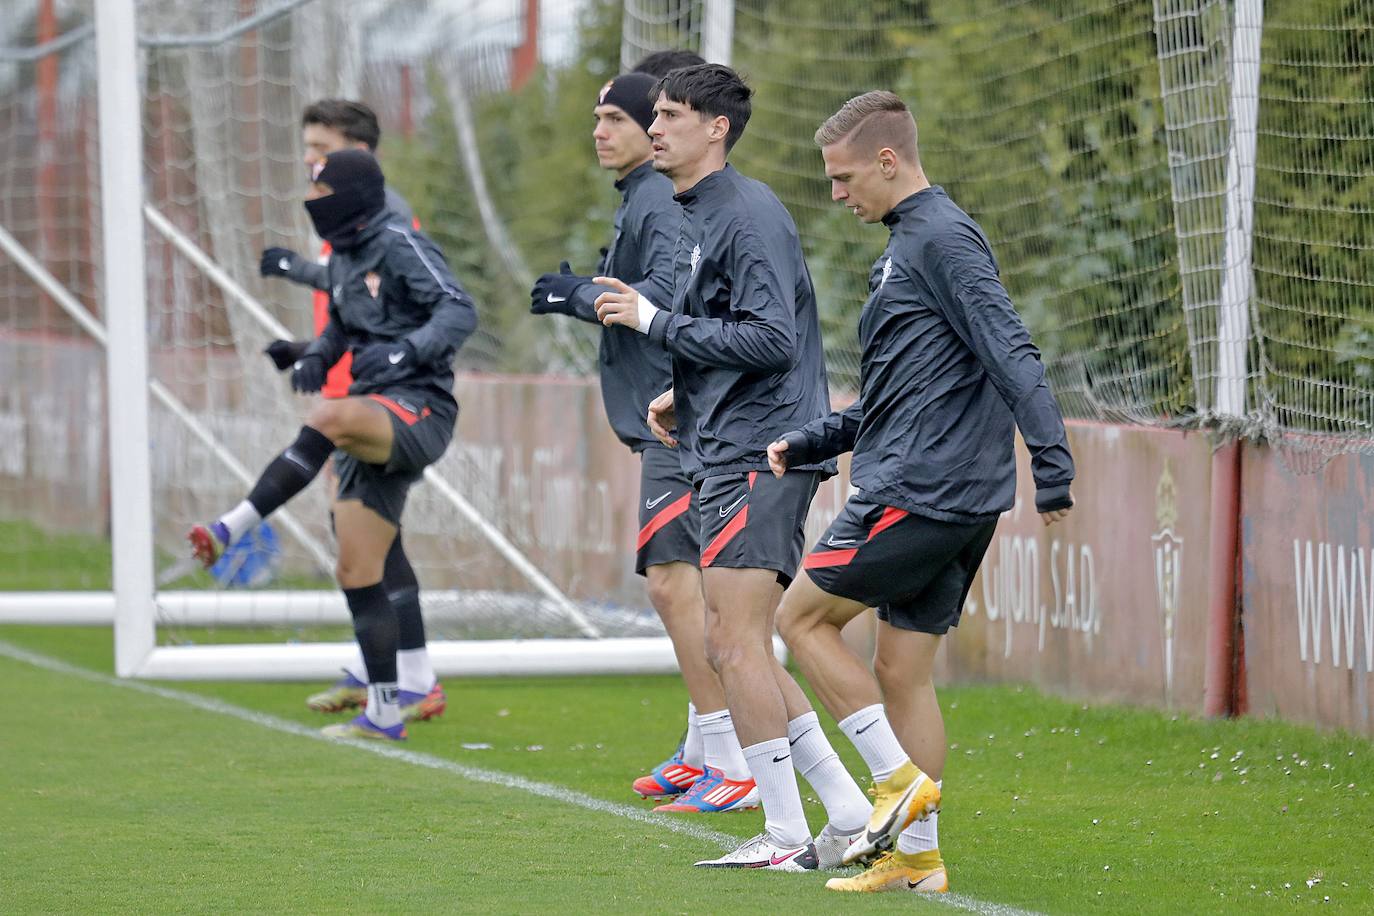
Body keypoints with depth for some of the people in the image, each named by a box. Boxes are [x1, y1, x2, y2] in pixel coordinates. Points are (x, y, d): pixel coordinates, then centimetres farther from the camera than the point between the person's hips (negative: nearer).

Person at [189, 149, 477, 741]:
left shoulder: (399, 245, -9)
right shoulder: (342, 258, 16)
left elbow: (459, 311, -19)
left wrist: (405, 350, -35)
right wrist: (316, 356, 9)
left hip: (418, 409, -9)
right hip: (375, 428, 9)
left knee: (329, 418, -39)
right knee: (356, 571, 4)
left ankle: (232, 529, -43)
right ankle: (384, 714, 9)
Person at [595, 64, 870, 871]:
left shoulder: (749, 215, -13)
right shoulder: (698, 218, 18)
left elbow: (771, 340, -21)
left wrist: (656, 321, -17)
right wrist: (684, 398, 16)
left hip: (761, 456, -11)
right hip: (728, 455, 11)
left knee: (738, 643, -11)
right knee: (734, 646, 11)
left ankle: (787, 838, -6)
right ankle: (850, 815, 13)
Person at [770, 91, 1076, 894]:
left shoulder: (941, 238, -11)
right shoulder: (911, 243, 20)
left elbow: (1011, 353, -22)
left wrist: (1052, 465, -29)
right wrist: (807, 445, 24)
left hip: (918, 490, -10)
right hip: (960, 501, 10)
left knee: (803, 616, 0)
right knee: (904, 671, 10)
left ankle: (899, 781, -2)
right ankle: (916, 855, 12)